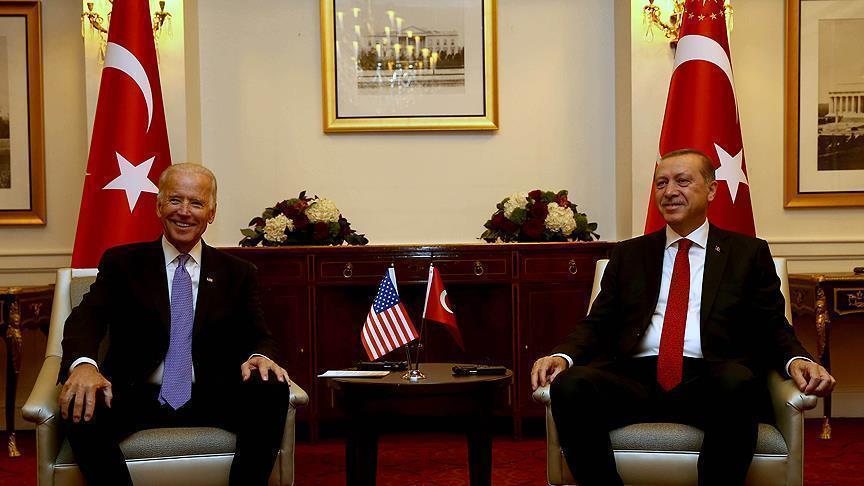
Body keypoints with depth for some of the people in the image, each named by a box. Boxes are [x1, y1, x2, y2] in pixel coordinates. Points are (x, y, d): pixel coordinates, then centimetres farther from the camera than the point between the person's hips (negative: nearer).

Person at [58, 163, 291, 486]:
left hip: (210, 400, 2)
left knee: (272, 390, -27)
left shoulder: (238, 274, 13)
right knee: (80, 408, -32)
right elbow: (87, 318, -6)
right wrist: (83, 363, -30)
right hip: (138, 397, -1)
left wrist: (260, 357, -20)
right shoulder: (121, 263, 9)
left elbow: (258, 337, 7)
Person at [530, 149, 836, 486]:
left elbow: (773, 329, 12)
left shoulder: (748, 253, 18)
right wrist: (562, 355, -5)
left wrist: (797, 360, -11)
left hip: (708, 382, -1)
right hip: (635, 378, 2)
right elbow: (597, 324, 16)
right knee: (570, 385, -30)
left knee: (739, 382, -37)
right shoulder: (628, 254, 23)